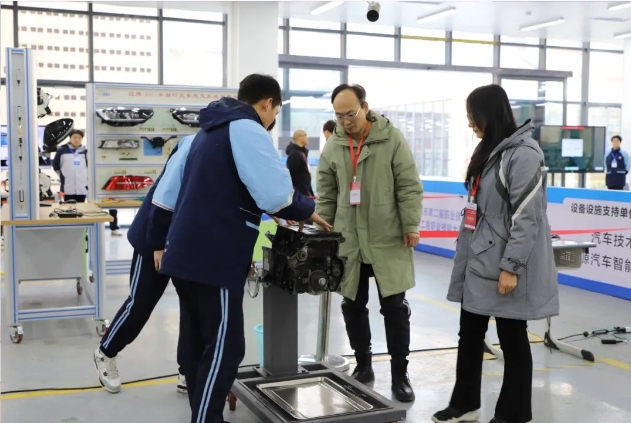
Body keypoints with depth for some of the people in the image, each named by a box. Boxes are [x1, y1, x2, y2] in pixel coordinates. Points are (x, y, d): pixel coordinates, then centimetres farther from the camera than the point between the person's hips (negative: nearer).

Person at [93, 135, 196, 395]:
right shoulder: (194, 146, -23)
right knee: (140, 303, 5)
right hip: (158, 237, -6)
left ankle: (188, 373, 17)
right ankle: (106, 354, 31)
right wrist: (158, 244, -20)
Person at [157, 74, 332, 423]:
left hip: (186, 253, 10)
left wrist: (269, 212, 25)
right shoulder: (247, 129, -8)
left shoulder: (212, 129, 22)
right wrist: (307, 211, 0)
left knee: (200, 345, 15)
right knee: (224, 349, -4)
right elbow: (276, 194, -19)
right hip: (214, 259, -10)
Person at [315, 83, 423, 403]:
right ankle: (363, 365, 27)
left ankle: (400, 374, 14)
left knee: (395, 307, 2)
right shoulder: (332, 146, 5)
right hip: (348, 242, 4)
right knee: (352, 306, 10)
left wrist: (411, 226, -10)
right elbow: (326, 195, 9)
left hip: (388, 241, -3)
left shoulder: (392, 139, -5)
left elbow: (409, 186, -5)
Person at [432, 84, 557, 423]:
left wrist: (511, 267, -21)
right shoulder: (489, 151, 14)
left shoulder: (523, 154, -15)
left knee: (512, 342, 5)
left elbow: (527, 217, -20)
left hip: (504, 268, -9)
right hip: (479, 263, 9)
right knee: (469, 335, 15)